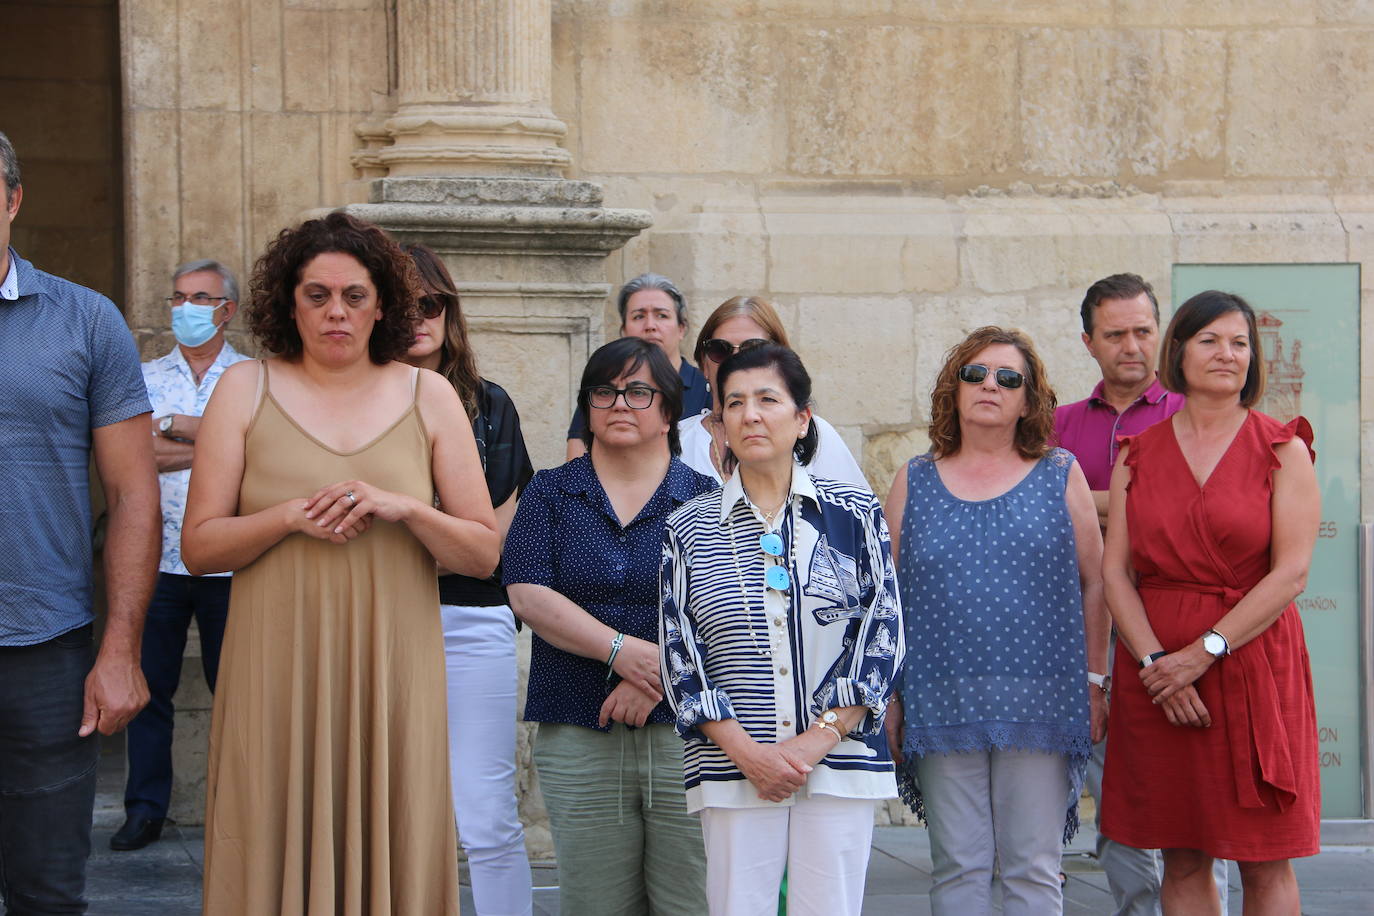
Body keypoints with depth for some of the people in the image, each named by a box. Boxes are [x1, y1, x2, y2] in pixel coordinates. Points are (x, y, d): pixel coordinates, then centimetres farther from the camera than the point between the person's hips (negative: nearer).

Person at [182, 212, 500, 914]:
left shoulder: (429, 397, 9)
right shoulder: (246, 389, 7)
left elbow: (484, 554, 6)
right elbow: (198, 548, 2)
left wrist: (405, 508, -10)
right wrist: (291, 517, -13)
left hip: (391, 674, 1)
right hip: (278, 673, -1)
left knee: (389, 854, 0)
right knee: (275, 858, -2)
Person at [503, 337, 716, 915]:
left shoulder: (705, 499, 8)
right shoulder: (551, 493, 11)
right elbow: (528, 594, -2)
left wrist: (659, 676, -16)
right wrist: (623, 651, -14)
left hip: (685, 732, -1)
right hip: (578, 736, 1)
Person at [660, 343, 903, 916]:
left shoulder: (853, 513, 7)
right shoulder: (689, 530, 9)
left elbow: (882, 634, 2)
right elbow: (678, 655, 4)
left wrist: (820, 738, -9)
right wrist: (746, 752, -9)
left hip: (839, 761, 0)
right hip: (733, 768, 0)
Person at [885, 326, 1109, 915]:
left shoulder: (1060, 476, 9)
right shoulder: (915, 482, 12)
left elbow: (1093, 584, 9)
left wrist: (1095, 683, 2)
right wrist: (888, 698, 5)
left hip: (1038, 704, -1)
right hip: (941, 705, 1)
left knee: (1032, 868, -1)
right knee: (957, 868, 1)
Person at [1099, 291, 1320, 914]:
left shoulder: (1282, 450, 1)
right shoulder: (1137, 454, 9)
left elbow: (1291, 572, -7)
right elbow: (1114, 571, 3)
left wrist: (1204, 652, -14)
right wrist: (1155, 663, -11)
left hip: (1252, 662, -2)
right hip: (1154, 669, 2)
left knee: (1264, 862, -2)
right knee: (1182, 860, 5)